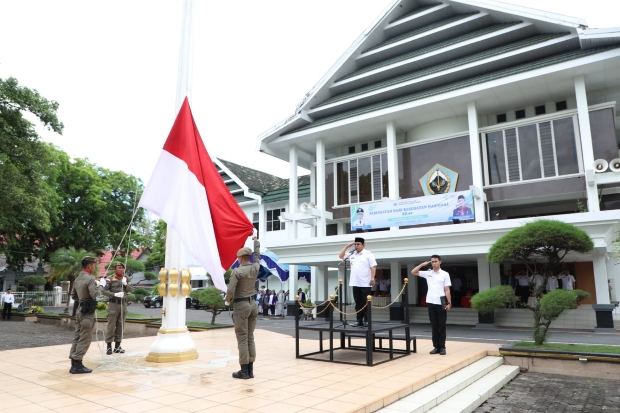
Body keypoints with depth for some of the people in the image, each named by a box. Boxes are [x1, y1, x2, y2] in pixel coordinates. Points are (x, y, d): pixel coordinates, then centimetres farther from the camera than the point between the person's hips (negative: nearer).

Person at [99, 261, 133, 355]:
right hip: (113, 304, -5)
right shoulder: (110, 279, -4)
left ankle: (117, 346, 18)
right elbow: (103, 290, -12)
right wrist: (114, 294, -22)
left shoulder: (126, 279, 11)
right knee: (111, 326, -2)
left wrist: (126, 284, -13)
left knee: (121, 326, 9)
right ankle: (109, 346, 6)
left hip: (123, 304, 5)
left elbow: (131, 289, 5)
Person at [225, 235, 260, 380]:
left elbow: (230, 291, -18)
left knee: (242, 339, -2)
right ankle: (250, 370, 12)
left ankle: (244, 371, 1)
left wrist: (227, 300, 4)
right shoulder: (255, 268, 2)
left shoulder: (237, 271, -15)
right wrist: (256, 241, 37)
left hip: (241, 305, -6)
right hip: (253, 305, 6)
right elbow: (257, 256, 23)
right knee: (250, 337, 9)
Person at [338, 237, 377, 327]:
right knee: (358, 303, 9)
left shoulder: (368, 254, -3)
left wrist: (372, 278, -16)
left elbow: (373, 267, -8)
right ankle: (359, 321, 15)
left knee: (366, 303, 1)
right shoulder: (352, 254, 12)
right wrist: (346, 247, 8)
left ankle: (366, 321, 9)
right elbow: (341, 256, 16)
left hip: (365, 284, -5)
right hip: (355, 283, 5)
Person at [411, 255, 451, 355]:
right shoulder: (427, 273, 7)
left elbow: (447, 290, -1)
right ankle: (436, 346, 15)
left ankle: (442, 347, 10)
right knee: (434, 326, 8)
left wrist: (449, 303, -6)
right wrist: (422, 264, 1)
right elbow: (413, 272, 7)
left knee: (442, 326, 3)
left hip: (441, 303, -3)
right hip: (431, 302, 3)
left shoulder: (445, 274, 1)